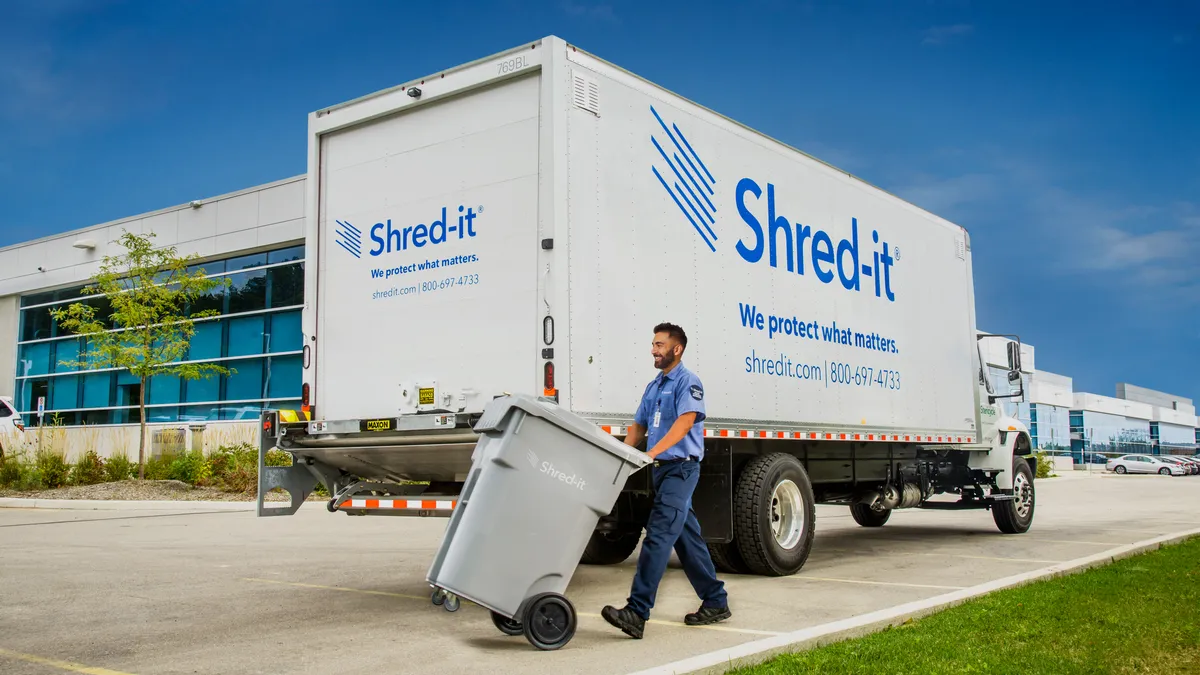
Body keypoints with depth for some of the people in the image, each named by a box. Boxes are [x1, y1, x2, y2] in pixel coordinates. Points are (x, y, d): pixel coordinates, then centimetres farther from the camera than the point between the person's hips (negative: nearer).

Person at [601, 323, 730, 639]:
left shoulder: (688, 382, -8)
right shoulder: (653, 387, 19)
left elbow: (685, 422, -21)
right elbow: (639, 426, 20)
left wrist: (653, 452, -30)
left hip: (681, 466, -9)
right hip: (662, 469, 9)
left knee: (658, 536, -15)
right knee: (688, 538, 13)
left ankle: (637, 613, -19)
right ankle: (716, 602, 24)